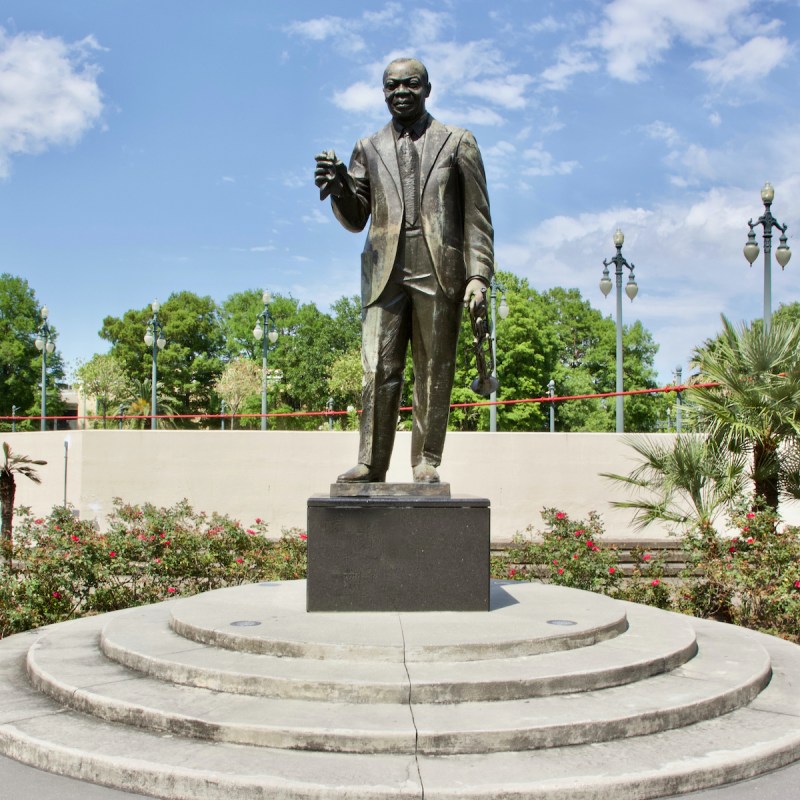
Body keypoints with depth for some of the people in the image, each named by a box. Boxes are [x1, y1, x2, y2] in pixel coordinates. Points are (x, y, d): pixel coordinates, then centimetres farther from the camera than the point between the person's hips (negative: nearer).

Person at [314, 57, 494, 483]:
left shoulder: (458, 142, 12)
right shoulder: (369, 148, 18)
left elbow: (477, 216, 6)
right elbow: (355, 220, 14)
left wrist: (479, 275, -5)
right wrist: (339, 187, -7)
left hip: (439, 271, -1)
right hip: (385, 272, 2)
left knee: (434, 373, 1)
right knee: (378, 370, -5)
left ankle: (426, 462, 7)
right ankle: (371, 461, 0)